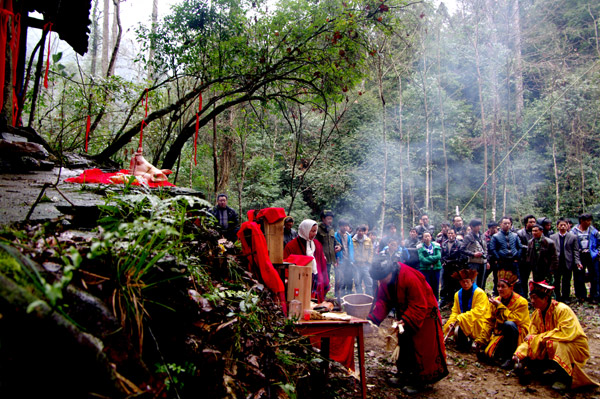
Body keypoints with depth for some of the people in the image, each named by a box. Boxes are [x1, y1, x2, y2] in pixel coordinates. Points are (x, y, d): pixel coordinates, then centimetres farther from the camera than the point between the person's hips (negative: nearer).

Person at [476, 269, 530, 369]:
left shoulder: (521, 302, -11)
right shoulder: (495, 301, 3)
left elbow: (515, 320, -24)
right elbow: (489, 322, 4)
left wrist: (500, 306, -21)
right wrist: (482, 341, -3)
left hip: (519, 336, -4)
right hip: (499, 334, 4)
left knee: (508, 324, -37)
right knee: (482, 355, -17)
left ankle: (509, 358, -22)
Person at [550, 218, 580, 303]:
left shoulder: (573, 237, 3)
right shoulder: (552, 237, 5)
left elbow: (576, 251, 2)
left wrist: (577, 262, -8)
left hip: (568, 263, -1)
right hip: (556, 263, 1)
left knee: (566, 282, 7)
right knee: (556, 282, 8)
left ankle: (566, 298, 18)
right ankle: (557, 297, 20)